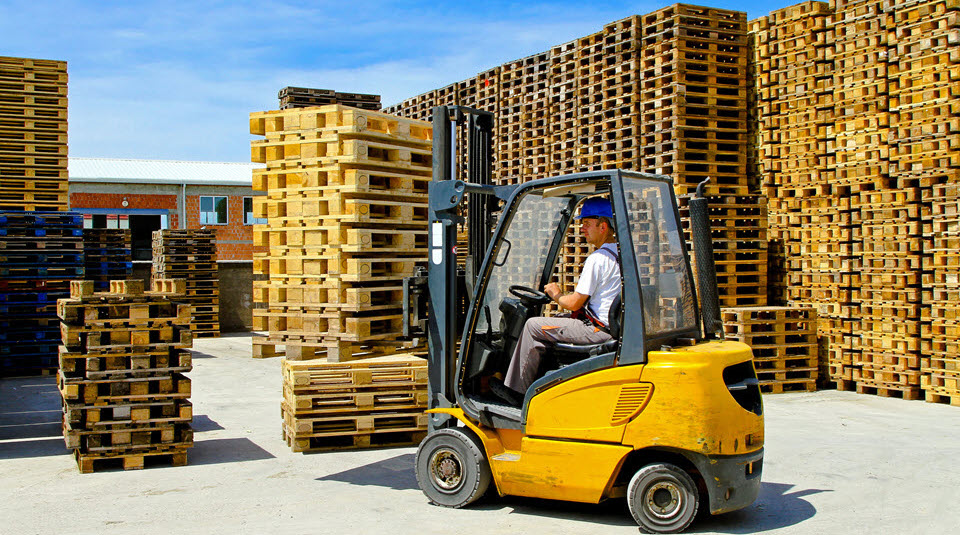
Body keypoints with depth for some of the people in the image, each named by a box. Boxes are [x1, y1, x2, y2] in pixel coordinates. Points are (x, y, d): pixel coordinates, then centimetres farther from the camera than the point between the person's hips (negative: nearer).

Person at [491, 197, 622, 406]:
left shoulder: (597, 259, -18)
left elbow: (573, 304, -16)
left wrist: (556, 295, 4)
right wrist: (566, 295, 17)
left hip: (597, 330, -10)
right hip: (614, 326, 10)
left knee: (533, 326, 0)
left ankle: (517, 390, 9)